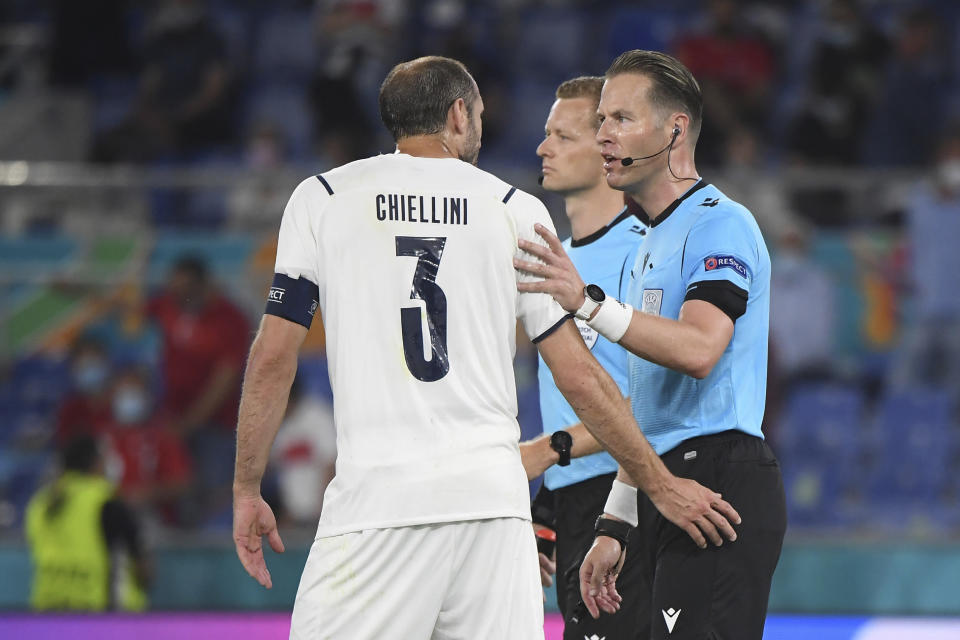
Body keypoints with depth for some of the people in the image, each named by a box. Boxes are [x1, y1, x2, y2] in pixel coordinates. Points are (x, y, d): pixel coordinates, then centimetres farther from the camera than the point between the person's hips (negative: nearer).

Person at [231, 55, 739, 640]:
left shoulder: (321, 198, 8)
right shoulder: (516, 210, 9)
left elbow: (274, 356, 3)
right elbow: (578, 375, 7)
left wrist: (247, 491, 12)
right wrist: (660, 484, 16)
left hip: (377, 493, -1)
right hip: (493, 494, 2)